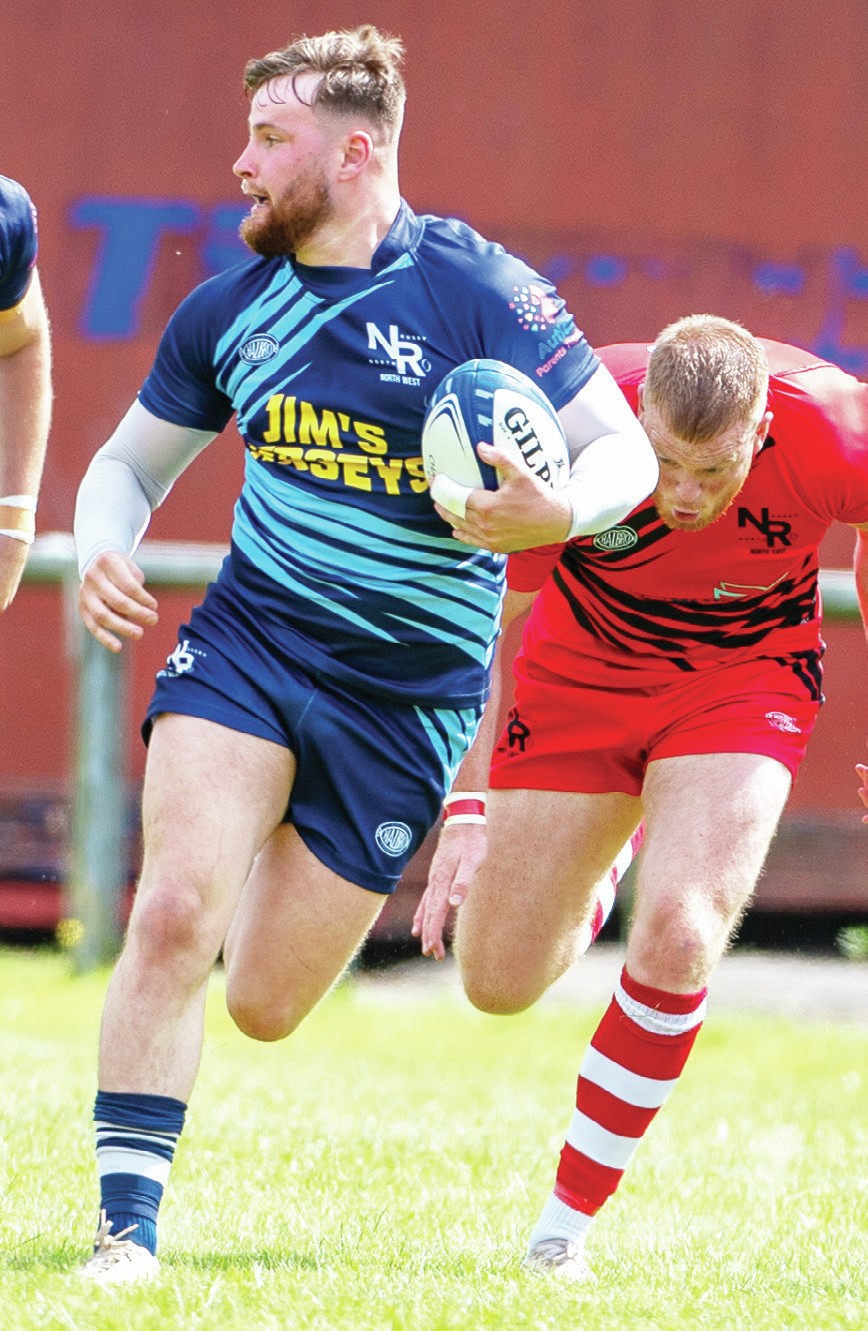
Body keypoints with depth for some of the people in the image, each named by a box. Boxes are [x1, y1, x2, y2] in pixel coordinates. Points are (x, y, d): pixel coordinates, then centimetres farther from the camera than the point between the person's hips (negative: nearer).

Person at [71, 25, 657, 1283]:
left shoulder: (476, 291, -11)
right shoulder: (229, 309, 2)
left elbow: (627, 450, -10)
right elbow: (130, 462, 15)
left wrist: (562, 511, -33)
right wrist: (101, 552, -7)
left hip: (411, 689, -2)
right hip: (249, 635, 2)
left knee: (265, 1006, 3)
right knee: (174, 912, -20)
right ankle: (126, 1227, -11)